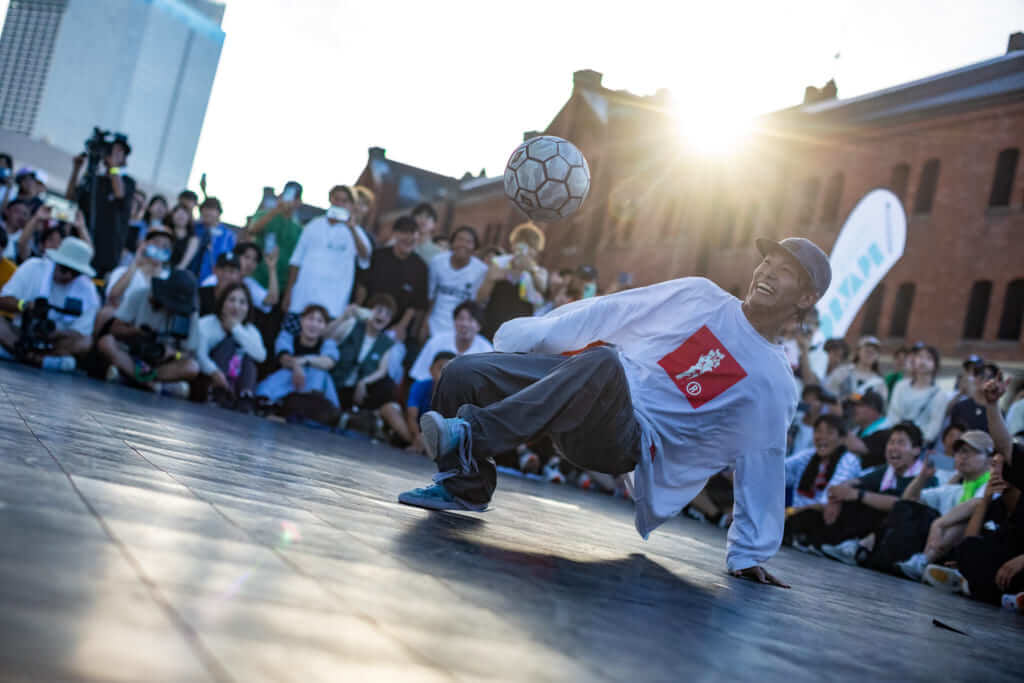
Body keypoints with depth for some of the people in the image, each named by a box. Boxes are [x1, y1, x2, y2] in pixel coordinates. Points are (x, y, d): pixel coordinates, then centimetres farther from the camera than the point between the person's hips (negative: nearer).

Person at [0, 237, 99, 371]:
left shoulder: (88, 291, -6)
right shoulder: (33, 267, -6)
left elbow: (80, 333, -9)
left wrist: (55, 334, -29)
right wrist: (24, 305, -28)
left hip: (53, 343, 0)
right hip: (19, 334, 1)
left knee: (85, 342, -28)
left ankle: (21, 354, -32)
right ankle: (42, 360, -39)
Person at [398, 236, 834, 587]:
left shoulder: (775, 385, 5)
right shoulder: (699, 296, 12)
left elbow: (761, 469, 8)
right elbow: (606, 315, 11)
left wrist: (750, 554, 6)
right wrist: (527, 335, 7)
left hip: (633, 442, -4)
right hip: (584, 386, 4)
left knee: (601, 363, -39)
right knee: (464, 375, -15)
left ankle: (471, 437, -35)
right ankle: (464, 487, 5)